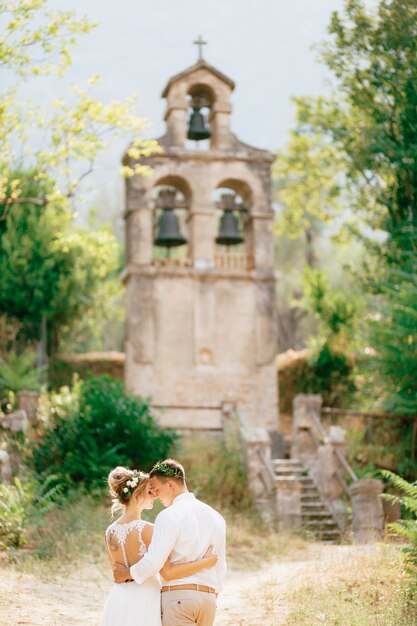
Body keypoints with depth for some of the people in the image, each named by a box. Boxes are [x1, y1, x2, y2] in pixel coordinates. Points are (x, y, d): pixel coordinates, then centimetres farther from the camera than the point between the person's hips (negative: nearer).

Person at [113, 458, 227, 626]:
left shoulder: (169, 516, -10)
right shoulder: (215, 517, 13)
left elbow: (153, 561, -17)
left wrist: (127, 573, -1)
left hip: (177, 595, -6)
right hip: (208, 597, 6)